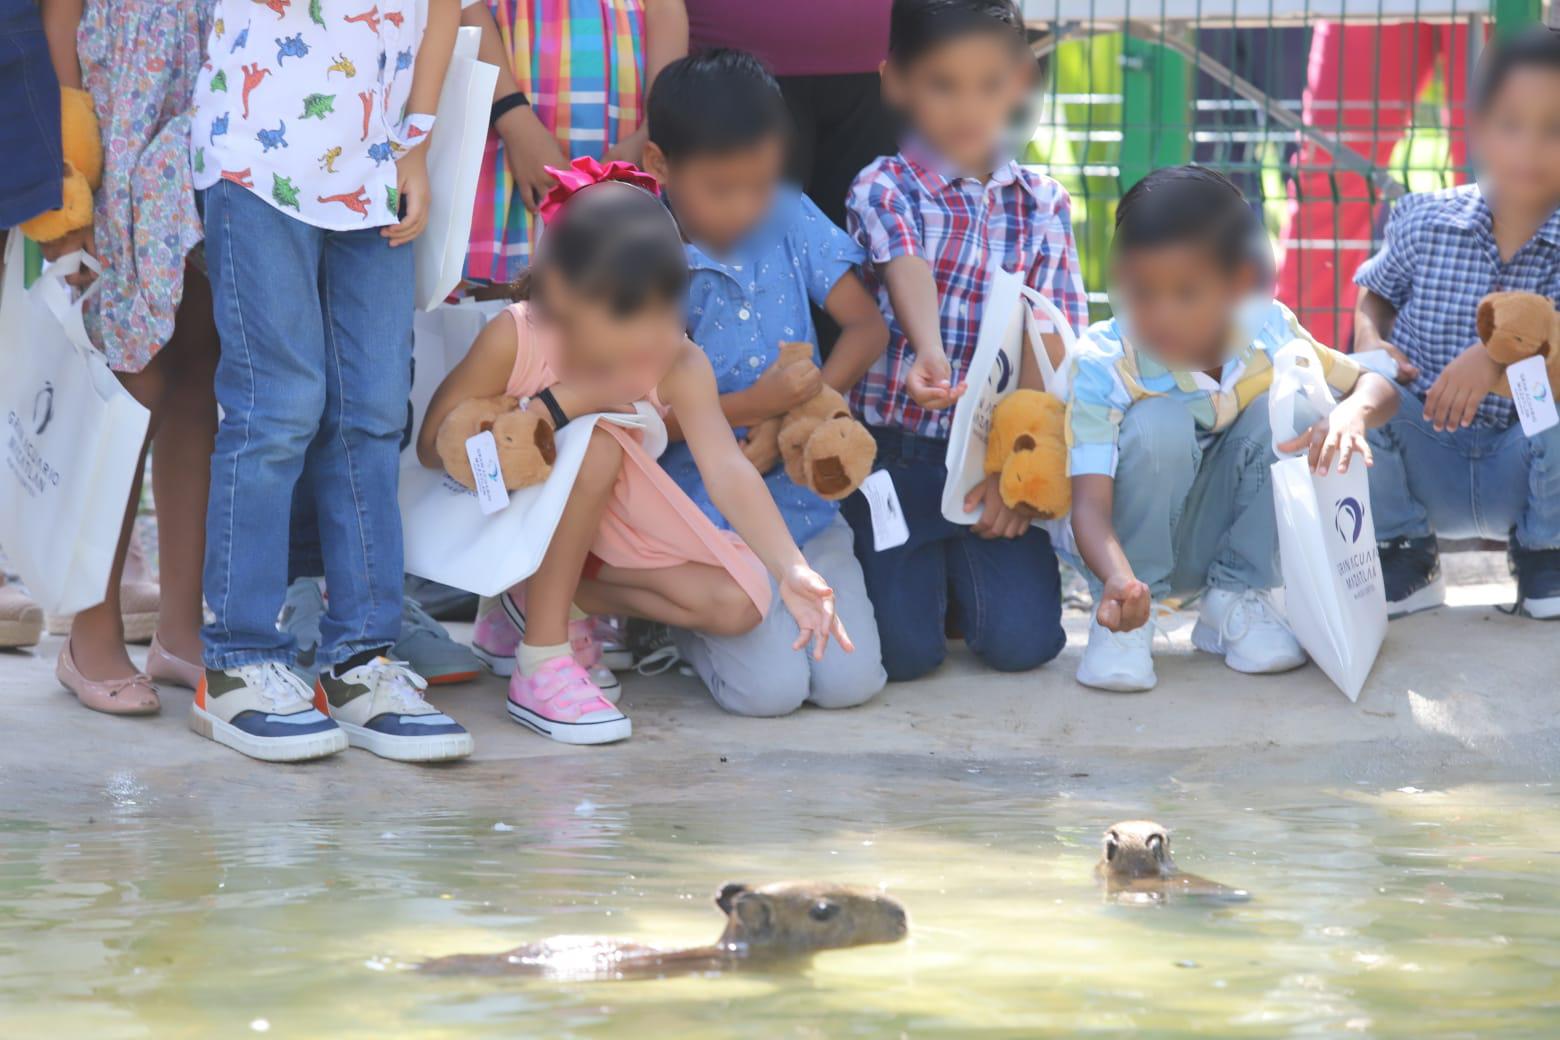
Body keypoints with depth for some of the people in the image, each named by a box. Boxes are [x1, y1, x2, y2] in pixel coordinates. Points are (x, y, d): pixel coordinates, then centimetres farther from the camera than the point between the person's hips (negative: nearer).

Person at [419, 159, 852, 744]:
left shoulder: (679, 367, -22)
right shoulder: (514, 338, -27)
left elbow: (728, 470, -32)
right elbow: (433, 445, -25)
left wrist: (792, 569, -46)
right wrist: (560, 405, -34)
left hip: (611, 519, 4)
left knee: (737, 605, -16)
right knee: (596, 446, -37)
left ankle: (549, 597, 2)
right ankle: (540, 665, -26)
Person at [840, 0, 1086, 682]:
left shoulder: (1041, 204, 6)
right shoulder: (884, 190, -4)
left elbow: (1048, 345, 2)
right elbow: (905, 270, -26)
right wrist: (928, 353, -47)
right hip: (895, 453, -2)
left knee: (1023, 642, -12)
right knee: (902, 652, -13)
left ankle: (965, 569, 21)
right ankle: (917, 576, 22)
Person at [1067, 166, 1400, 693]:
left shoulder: (1268, 332, -16)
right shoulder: (1103, 366, -27)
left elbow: (1377, 387, -8)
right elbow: (1089, 504, -35)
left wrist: (1352, 411, -34)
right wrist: (1118, 580, -57)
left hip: (1226, 539, 3)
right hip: (1134, 547, -3)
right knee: (1159, 423, -32)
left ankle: (1234, 600, -7)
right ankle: (1126, 619, -14)